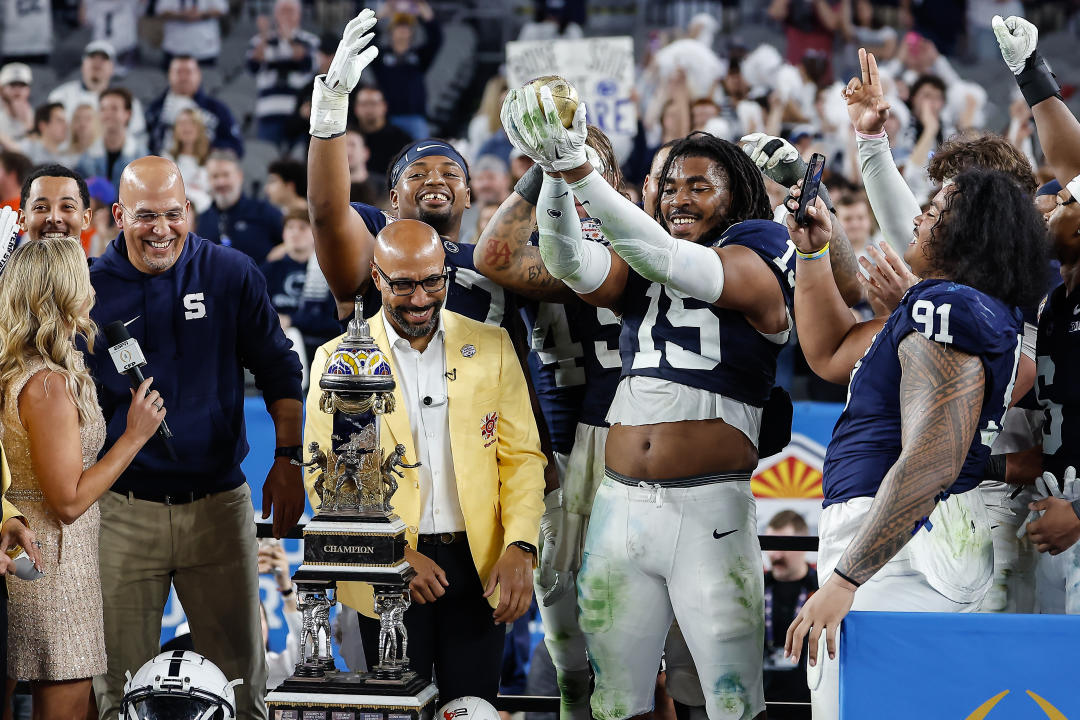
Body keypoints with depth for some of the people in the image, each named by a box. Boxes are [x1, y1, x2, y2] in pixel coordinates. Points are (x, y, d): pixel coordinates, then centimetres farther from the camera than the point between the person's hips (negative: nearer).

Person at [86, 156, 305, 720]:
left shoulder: (231, 274, 0)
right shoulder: (89, 289, 0)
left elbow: (278, 371, 8)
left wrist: (287, 460, 1)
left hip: (219, 504, 0)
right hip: (121, 510, 0)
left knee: (240, 670, 6)